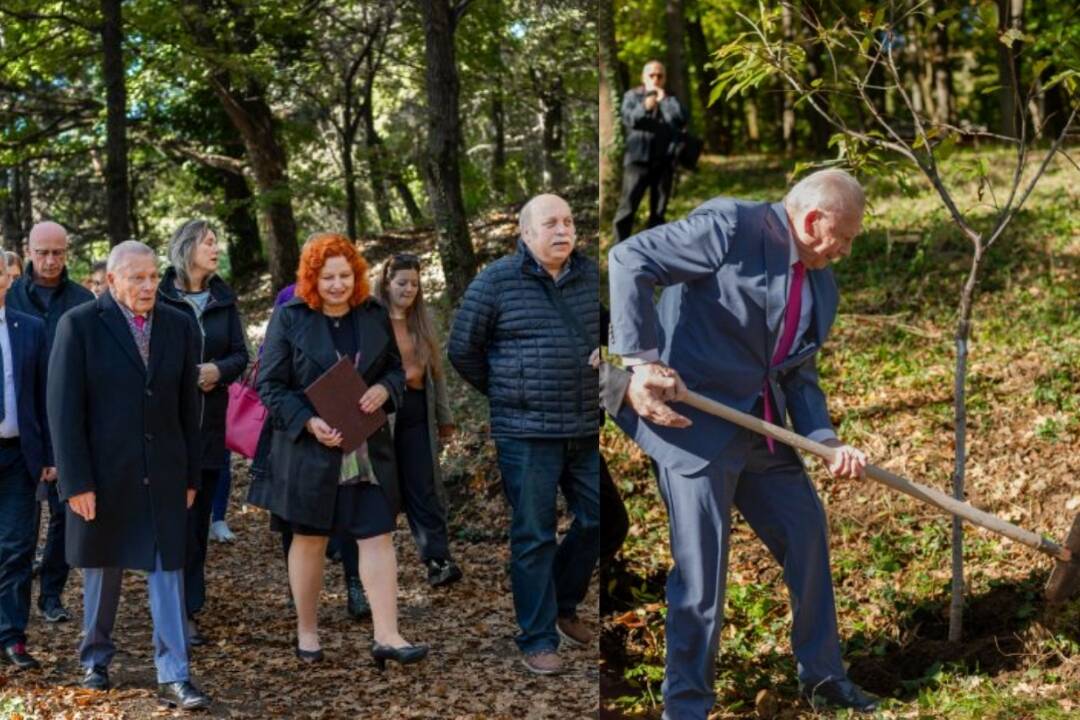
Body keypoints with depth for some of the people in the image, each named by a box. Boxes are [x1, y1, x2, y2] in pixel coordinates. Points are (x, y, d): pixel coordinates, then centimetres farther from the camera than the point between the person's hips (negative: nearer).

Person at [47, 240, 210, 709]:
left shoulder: (179, 327, 3)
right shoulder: (79, 326, -7)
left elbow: (188, 407, 7)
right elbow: (63, 408, -9)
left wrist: (191, 475, 6)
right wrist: (76, 481, -12)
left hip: (164, 475, 2)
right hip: (103, 473, -2)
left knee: (167, 571, -1)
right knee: (102, 570, 13)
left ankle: (173, 678, 0)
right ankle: (95, 658, 32)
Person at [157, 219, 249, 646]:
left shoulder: (223, 300, 10)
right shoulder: (159, 298, -5)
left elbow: (240, 355, 8)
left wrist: (218, 370, -11)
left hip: (210, 421, 5)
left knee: (199, 513, 8)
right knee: (179, 515, -8)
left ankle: (185, 605, 17)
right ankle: (185, 609, -6)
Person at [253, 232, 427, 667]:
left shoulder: (375, 316, 6)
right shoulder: (289, 318, -4)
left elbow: (396, 369, 15)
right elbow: (270, 385, -5)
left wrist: (384, 390, -9)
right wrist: (308, 421, -19)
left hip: (368, 450, 3)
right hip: (308, 449, -3)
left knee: (378, 537, -4)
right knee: (309, 539, 8)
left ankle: (386, 636, -5)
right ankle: (306, 632, 22)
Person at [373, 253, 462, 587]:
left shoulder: (422, 321, 11)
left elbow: (436, 371, 16)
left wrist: (445, 417, 16)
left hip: (417, 413, 4)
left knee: (424, 488, 0)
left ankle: (438, 559, -4)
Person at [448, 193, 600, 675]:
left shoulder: (591, 275, 7)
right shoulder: (497, 281, -6)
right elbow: (463, 350, 2)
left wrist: (605, 350, 2)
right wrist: (505, 395, 8)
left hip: (586, 430, 5)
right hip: (526, 435, -5)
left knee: (595, 520, 10)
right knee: (534, 537, 1)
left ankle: (562, 605, 33)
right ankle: (538, 640, 10)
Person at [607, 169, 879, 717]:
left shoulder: (822, 286, 12)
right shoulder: (731, 226, -13)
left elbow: (800, 375, 14)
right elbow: (629, 260, -18)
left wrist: (827, 441, -4)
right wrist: (641, 359, -23)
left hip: (761, 429, 9)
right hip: (696, 421, -8)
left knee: (807, 536, 14)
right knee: (701, 567, -6)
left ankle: (822, 676, 32)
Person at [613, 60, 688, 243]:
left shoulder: (670, 100, 13)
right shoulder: (632, 96, 7)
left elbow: (684, 120, -3)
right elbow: (628, 119, -9)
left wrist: (664, 100, -8)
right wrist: (645, 107, -26)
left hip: (664, 161, 3)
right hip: (638, 158, -3)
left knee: (658, 211, 6)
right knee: (627, 207, -8)